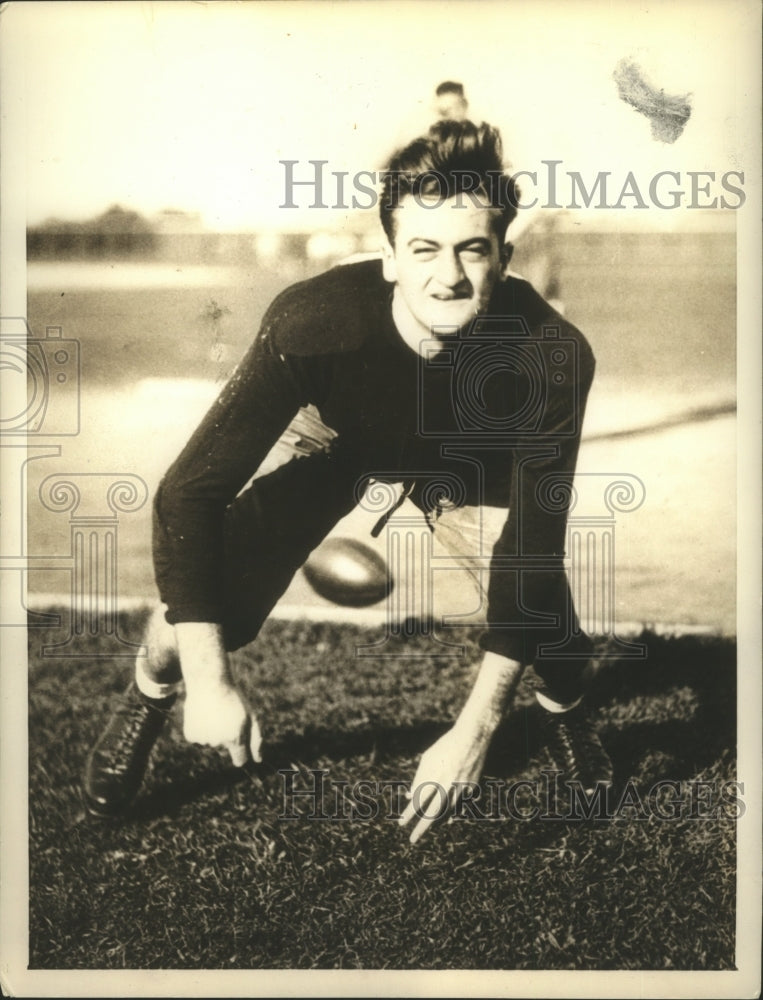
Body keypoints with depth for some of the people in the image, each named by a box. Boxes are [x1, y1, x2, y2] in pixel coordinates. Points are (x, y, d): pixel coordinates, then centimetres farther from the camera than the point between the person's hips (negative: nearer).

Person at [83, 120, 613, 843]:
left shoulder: (553, 356, -38)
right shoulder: (310, 323, -40)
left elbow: (532, 550, -32)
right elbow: (188, 494, -34)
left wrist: (475, 728, -37)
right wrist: (209, 682, -37)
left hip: (475, 459, 1)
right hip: (341, 447, -1)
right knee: (204, 597, -18)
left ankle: (563, 709, 15)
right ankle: (148, 695, 21)